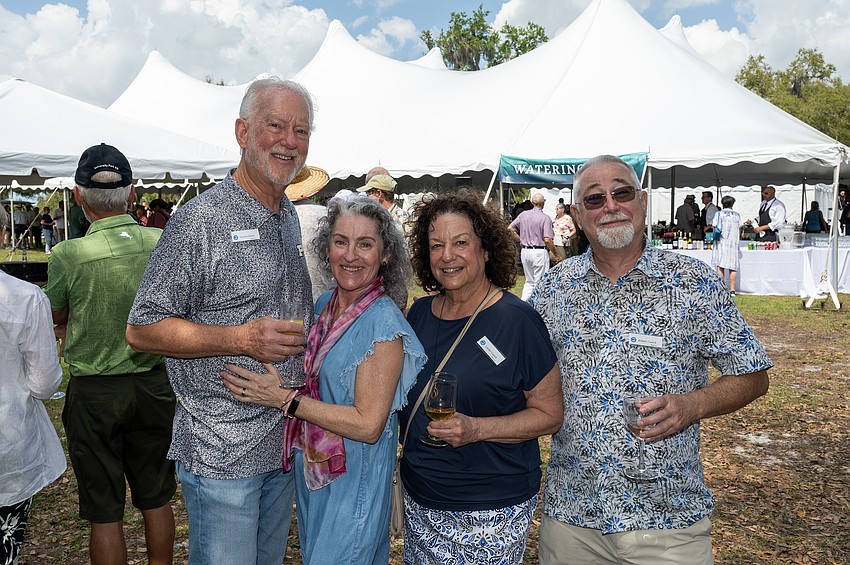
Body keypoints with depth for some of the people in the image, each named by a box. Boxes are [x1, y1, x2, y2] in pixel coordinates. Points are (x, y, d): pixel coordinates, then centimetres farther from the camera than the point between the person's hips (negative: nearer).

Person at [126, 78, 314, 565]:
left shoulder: (291, 216, 10)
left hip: (286, 442, 8)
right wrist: (241, 338, -24)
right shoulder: (202, 219, -15)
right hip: (222, 450, -7)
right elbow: (142, 329, -15)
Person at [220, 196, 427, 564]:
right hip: (311, 468, 8)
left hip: (354, 480, -7)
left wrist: (284, 399, -24)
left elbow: (368, 425, -25)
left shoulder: (384, 323, -22)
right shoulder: (324, 304, 0)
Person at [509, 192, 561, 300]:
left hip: (525, 250, 5)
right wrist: (556, 255, -7)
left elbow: (510, 229, 4)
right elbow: (547, 240, -16)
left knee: (529, 281, 17)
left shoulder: (523, 215, 5)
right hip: (539, 252, -5)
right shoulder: (545, 218, -10)